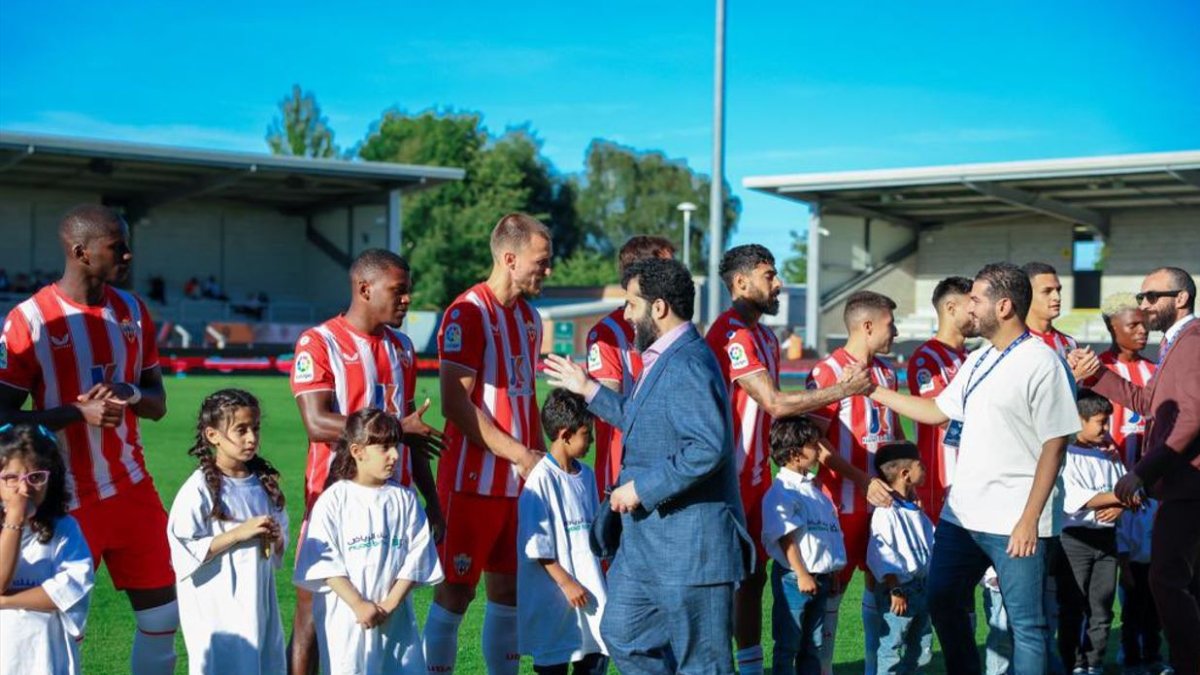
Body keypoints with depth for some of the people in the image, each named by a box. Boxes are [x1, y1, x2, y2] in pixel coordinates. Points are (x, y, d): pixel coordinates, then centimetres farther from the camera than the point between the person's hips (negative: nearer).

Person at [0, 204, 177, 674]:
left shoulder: (132, 310, 7)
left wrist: (130, 394, -10)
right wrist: (80, 412, -22)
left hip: (133, 489, 6)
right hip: (68, 498, -5)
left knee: (162, 616, 8)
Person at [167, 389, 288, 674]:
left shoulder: (264, 482, 7)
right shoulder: (200, 489, -12)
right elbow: (186, 551, -17)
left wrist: (276, 539, -5)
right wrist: (238, 533, -20)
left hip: (259, 600, 6)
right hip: (217, 609, -6)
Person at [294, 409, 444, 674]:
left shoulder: (405, 498, 5)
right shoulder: (334, 500, -4)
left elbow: (417, 555, 1)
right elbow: (325, 561, -8)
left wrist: (390, 603, -9)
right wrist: (359, 605, -15)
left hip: (396, 617, 3)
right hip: (346, 617, -3)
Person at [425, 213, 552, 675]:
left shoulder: (529, 316, 13)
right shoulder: (469, 313, -12)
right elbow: (455, 404, -18)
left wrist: (539, 456, 11)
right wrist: (518, 454, -18)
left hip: (520, 480, 8)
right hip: (474, 480, -7)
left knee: (508, 587, 12)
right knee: (456, 591, -2)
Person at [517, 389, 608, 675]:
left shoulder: (586, 475, 8)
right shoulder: (541, 479, -15)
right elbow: (538, 546, -15)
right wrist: (566, 583, -15)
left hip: (589, 587, 7)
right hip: (555, 596, -7)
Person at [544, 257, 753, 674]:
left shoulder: (687, 363, -20)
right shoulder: (664, 359, 14)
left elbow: (709, 447, -30)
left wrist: (642, 488, -23)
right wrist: (588, 390, 28)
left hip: (689, 545, -11)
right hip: (646, 543, 11)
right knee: (622, 636, 17)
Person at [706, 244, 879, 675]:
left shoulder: (764, 337, 15)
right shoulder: (731, 334, -16)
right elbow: (774, 403, -23)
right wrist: (844, 390, -16)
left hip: (757, 475, 10)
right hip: (729, 476, -10)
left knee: (754, 575, 13)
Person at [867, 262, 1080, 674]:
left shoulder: (1042, 363, -12)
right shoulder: (977, 362, 14)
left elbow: (1054, 447, -15)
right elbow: (937, 411, 22)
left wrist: (1029, 520, -18)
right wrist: (875, 391, 19)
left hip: (1015, 522, -8)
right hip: (962, 513, 8)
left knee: (1026, 624, -1)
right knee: (942, 601, 15)